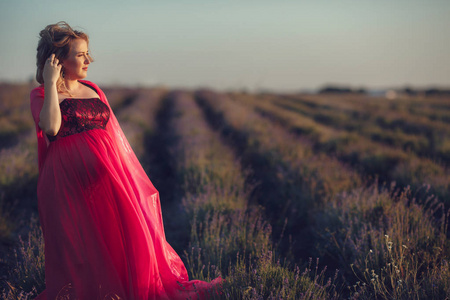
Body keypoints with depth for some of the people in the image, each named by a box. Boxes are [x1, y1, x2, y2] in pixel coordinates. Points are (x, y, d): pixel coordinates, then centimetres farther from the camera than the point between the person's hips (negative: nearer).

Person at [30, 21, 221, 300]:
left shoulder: (93, 89, 16)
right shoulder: (40, 95, 2)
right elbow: (51, 127, -19)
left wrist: (131, 175, 13)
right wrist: (51, 83, -13)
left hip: (108, 174, 5)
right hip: (70, 180, -5)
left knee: (130, 235, 5)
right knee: (83, 243, -2)